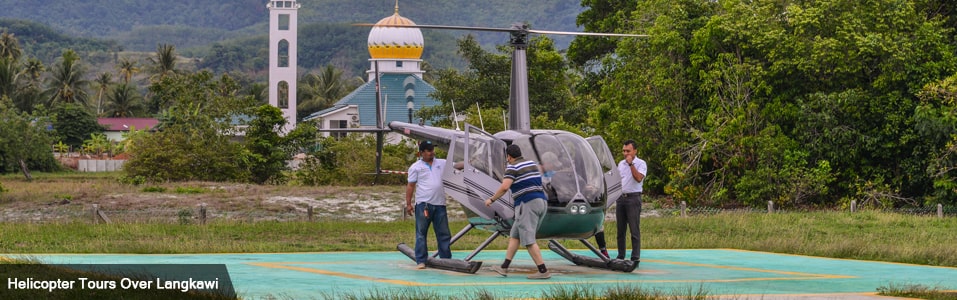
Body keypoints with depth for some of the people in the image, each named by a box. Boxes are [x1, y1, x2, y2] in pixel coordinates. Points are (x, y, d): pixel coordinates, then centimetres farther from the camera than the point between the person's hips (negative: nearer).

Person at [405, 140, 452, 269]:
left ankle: (446, 259, 14)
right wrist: (408, 204, -3)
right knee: (421, 233, -2)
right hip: (423, 204, -3)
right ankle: (421, 261, 1)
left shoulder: (441, 163, 12)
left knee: (444, 234, 7)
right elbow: (410, 186, 2)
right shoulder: (416, 167, 3)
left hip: (439, 204, 3)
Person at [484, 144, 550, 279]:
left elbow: (504, 187, -18)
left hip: (527, 204, -8)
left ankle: (543, 271, -13)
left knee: (528, 240, -7)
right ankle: (504, 267, 15)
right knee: (514, 235, 15)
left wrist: (491, 199, -4)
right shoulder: (532, 163, 16)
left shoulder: (512, 167, -6)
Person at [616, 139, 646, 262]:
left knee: (634, 229, -8)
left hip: (633, 198, -6)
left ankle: (635, 257, -8)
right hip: (621, 197, 6)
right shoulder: (621, 164, 17)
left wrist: (631, 164, -18)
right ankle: (620, 256, 14)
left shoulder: (640, 163, -3)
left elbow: (639, 178, -19)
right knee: (621, 230, 8)